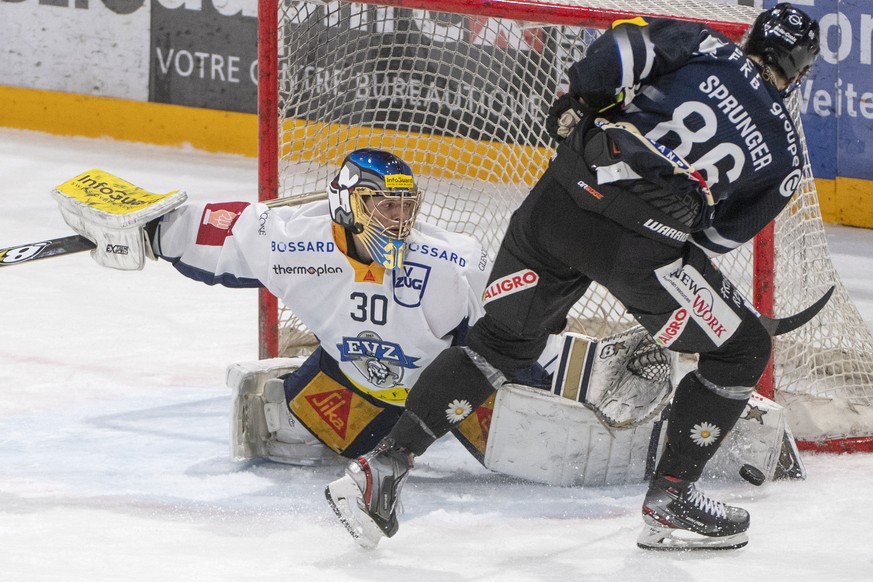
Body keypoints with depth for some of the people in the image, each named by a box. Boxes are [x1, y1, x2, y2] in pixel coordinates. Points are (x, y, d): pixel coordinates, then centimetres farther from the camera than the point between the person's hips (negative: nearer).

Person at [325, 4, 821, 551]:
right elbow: (723, 233, 19)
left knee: (502, 340, 21)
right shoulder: (785, 154, 13)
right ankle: (670, 501, 14)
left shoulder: (706, 47, 14)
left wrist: (577, 103, 9)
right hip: (642, 243, -4)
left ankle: (383, 466, 14)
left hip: (560, 198, 4)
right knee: (742, 350, 16)